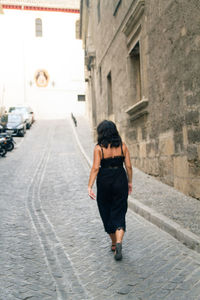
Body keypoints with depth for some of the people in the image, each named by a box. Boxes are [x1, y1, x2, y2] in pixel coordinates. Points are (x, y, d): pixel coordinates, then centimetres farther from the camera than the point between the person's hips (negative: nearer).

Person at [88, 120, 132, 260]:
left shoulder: (99, 148, -7)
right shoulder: (122, 146, 0)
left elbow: (95, 168, -13)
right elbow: (129, 166, 1)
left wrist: (90, 187, -11)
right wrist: (130, 182, 13)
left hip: (104, 182, -1)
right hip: (120, 181, 2)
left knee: (107, 213, 15)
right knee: (119, 214, 6)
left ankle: (114, 244, 29)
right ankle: (119, 242, -14)